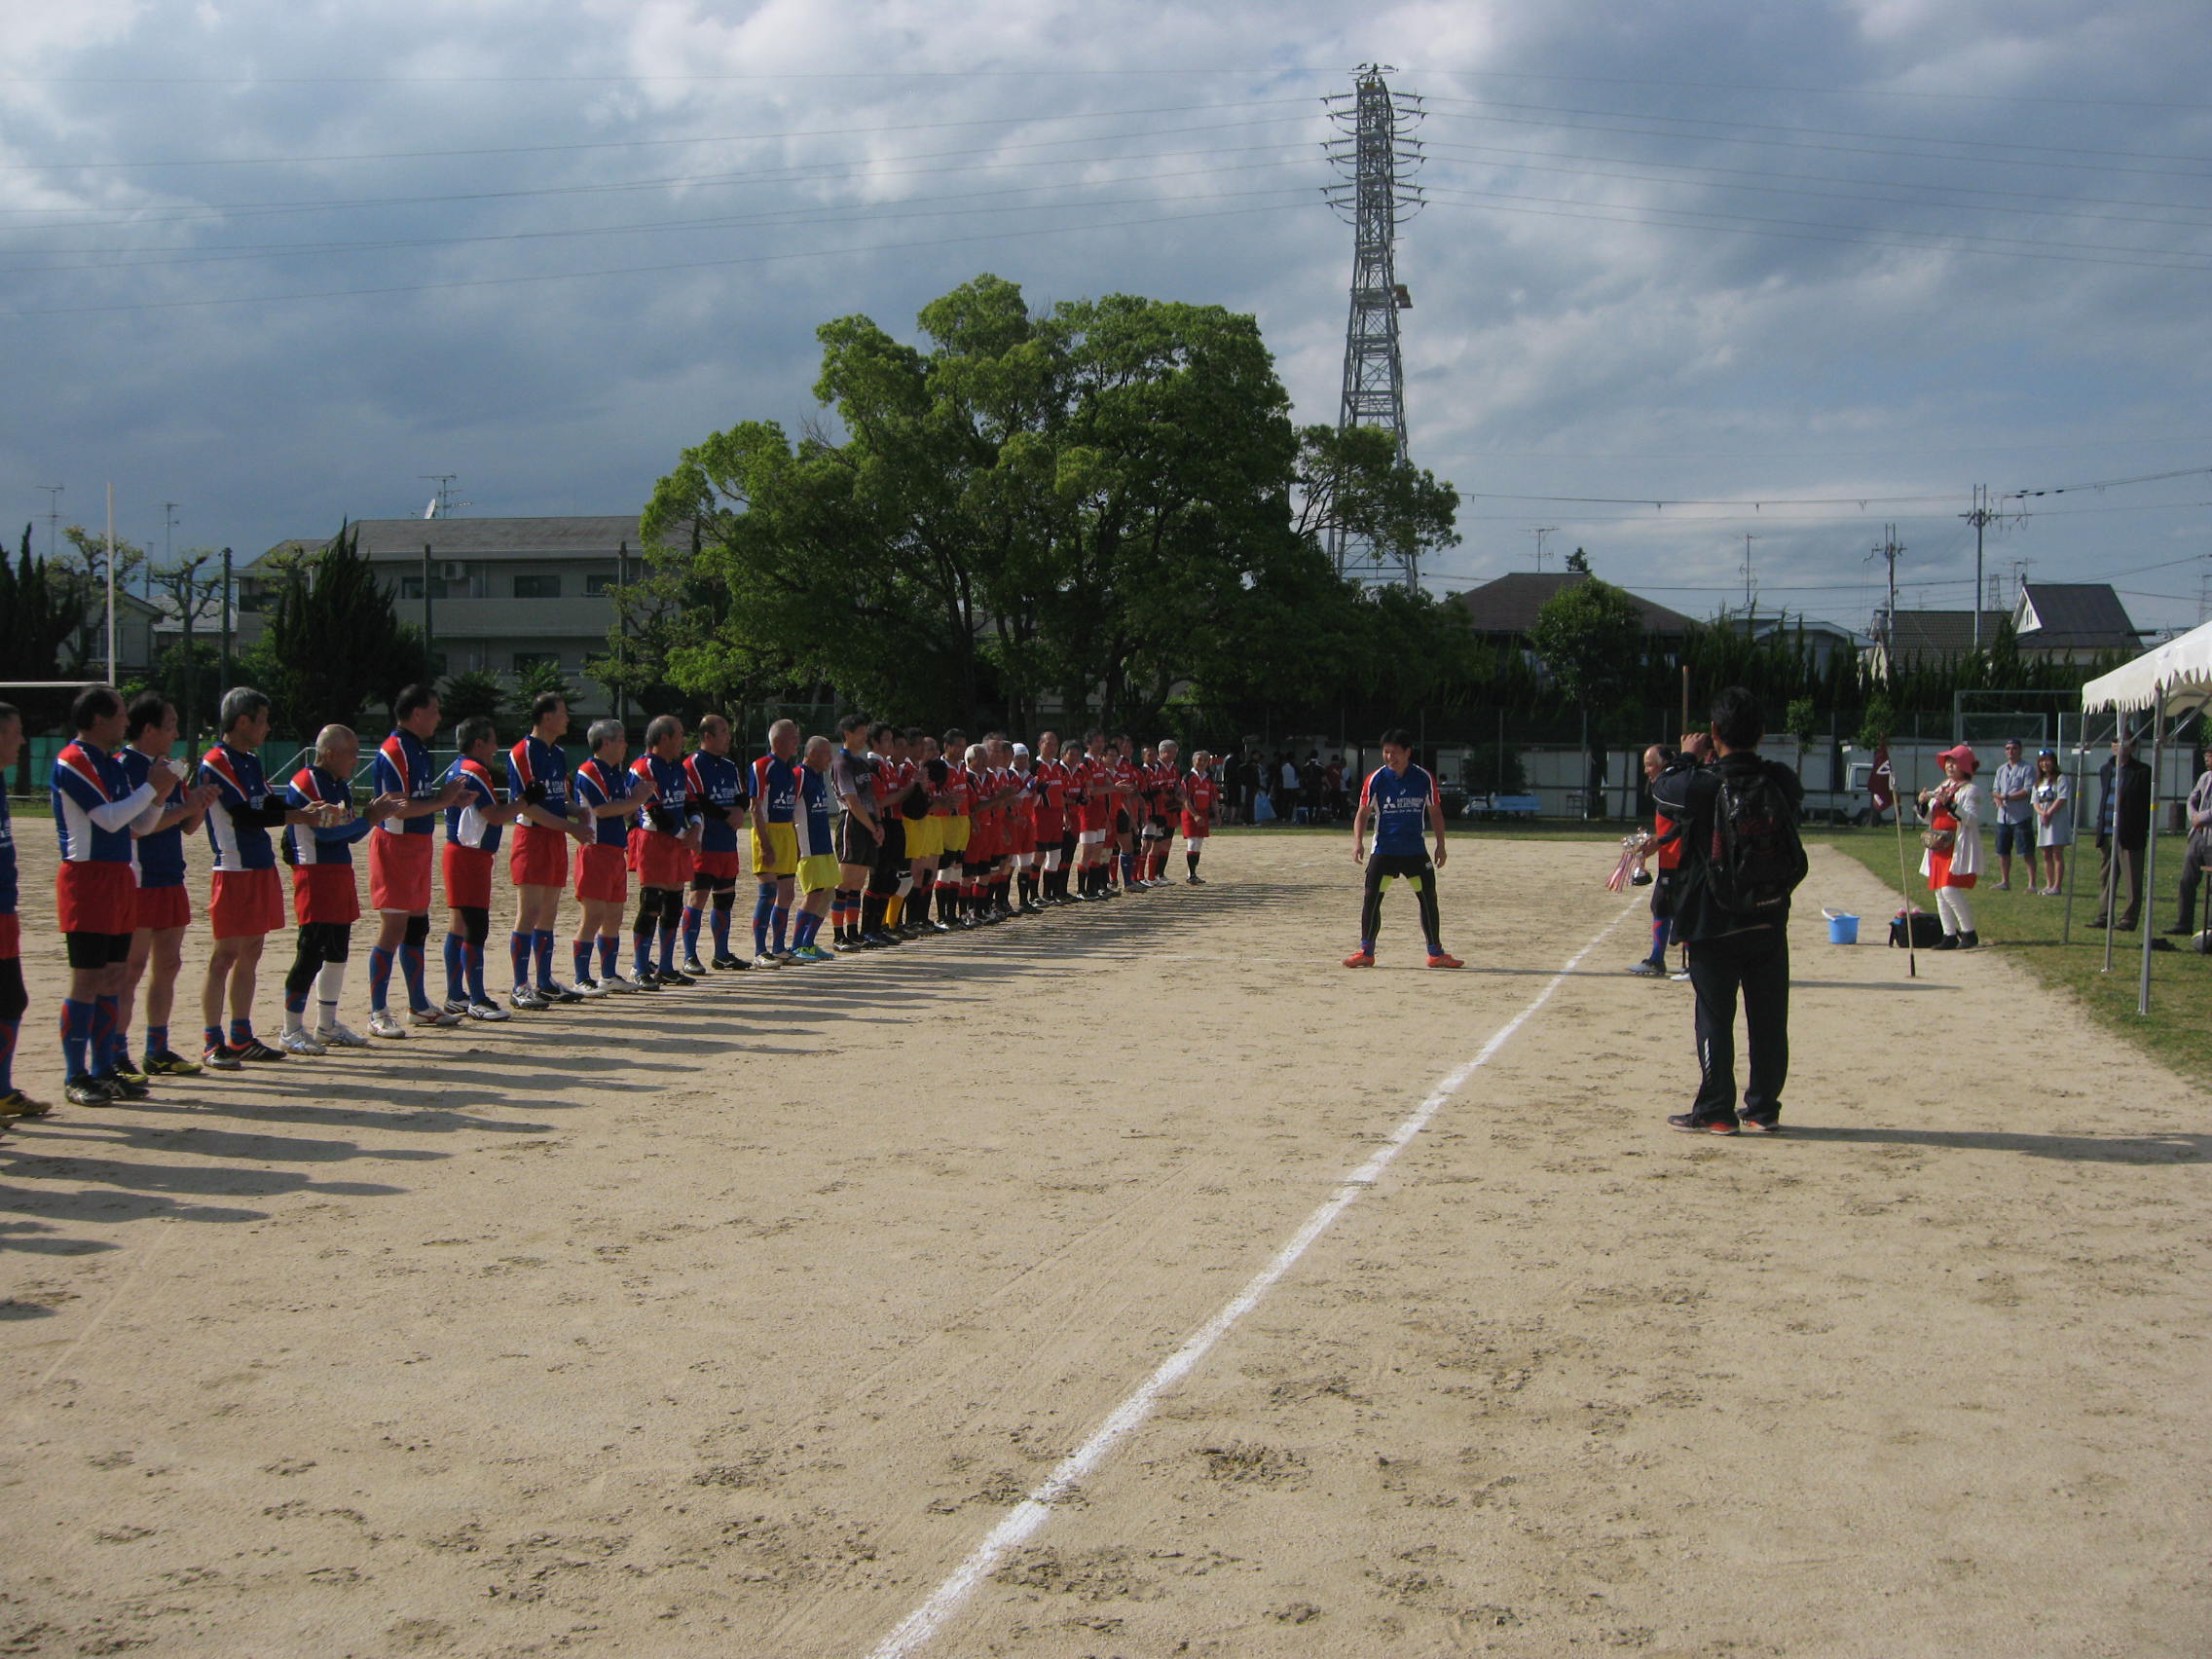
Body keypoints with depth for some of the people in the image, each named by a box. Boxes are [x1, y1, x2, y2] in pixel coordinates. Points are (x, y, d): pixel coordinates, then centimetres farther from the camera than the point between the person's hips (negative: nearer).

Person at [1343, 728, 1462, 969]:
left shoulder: (1424, 778, -2)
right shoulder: (1376, 779, -5)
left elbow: (1435, 813, 8)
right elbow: (1363, 813, -1)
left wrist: (1440, 845, 5)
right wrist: (1358, 842, -15)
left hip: (1416, 851, 1)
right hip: (1383, 850, -1)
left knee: (1429, 899, 1)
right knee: (1371, 899, -6)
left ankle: (1436, 953, 12)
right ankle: (1366, 952, 4)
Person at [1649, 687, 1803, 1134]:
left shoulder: (1700, 785, -16)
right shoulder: (1783, 782, -5)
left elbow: (1661, 791, 4)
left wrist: (1686, 758, 22)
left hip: (1714, 924, -3)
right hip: (1770, 921, 3)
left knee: (1715, 1018, 4)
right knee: (1769, 1020, 11)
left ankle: (1716, 1111, 6)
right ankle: (1764, 1109, 17)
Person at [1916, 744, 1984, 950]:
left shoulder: (1971, 790, -5)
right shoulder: (1941, 788, 19)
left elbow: (1972, 819, -17)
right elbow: (1929, 818, 22)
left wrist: (1950, 805, -25)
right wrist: (1924, 804, 2)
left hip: (1959, 848, -8)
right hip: (1939, 847, 8)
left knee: (1950, 889, -17)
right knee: (1939, 891, 4)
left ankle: (1969, 933, -5)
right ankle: (1950, 936, 10)